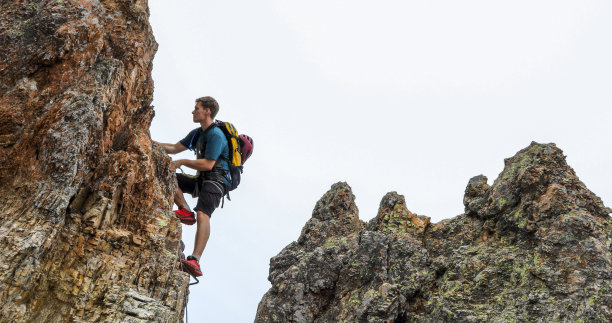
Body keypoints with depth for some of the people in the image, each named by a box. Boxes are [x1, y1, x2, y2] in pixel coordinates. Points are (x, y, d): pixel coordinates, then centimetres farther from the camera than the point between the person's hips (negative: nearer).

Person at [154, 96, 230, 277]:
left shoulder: (216, 135, -12)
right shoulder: (197, 133, 18)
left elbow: (208, 164, -20)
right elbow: (175, 148, 25)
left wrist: (181, 162, -10)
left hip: (216, 181, -10)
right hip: (201, 180, 10)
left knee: (202, 214, -30)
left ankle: (195, 261, -41)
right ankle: (185, 211, -12)